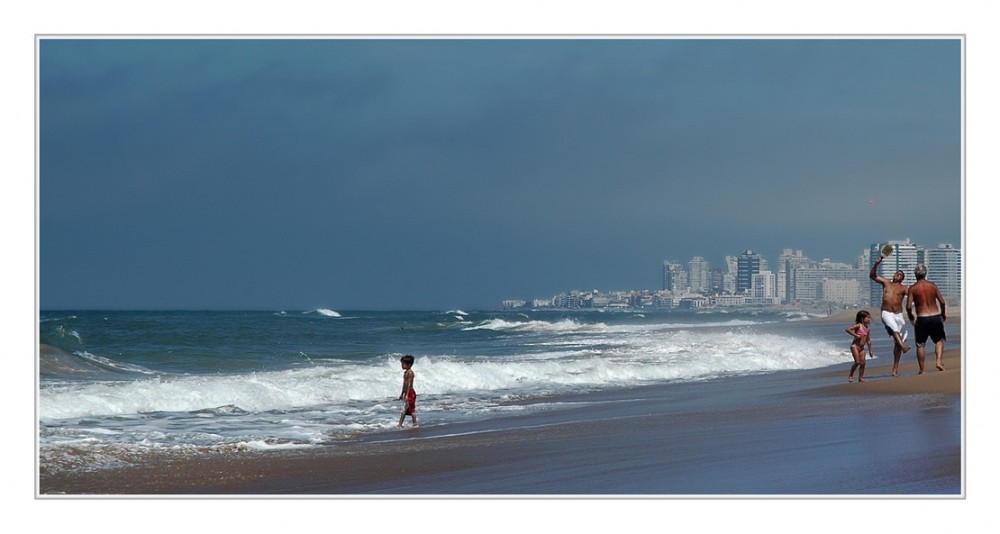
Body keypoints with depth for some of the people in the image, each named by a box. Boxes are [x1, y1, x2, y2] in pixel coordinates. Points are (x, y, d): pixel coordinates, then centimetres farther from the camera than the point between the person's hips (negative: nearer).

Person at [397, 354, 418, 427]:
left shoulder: (410, 372, -15)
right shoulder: (405, 372, 14)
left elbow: (409, 384, -21)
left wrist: (407, 394, -25)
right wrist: (402, 394, 24)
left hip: (410, 393, -10)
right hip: (406, 393, 10)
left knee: (412, 409, -4)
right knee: (404, 409, 10)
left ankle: (415, 423, 2)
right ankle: (400, 424, 13)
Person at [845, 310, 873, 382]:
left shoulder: (868, 328, 11)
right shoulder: (858, 326, -10)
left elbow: (868, 340, 18)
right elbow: (847, 329, -20)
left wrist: (870, 351, 17)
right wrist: (855, 335, -20)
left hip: (862, 348, 7)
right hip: (855, 346, -7)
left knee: (862, 363, -1)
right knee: (857, 362, -12)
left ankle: (861, 378, 5)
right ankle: (850, 376, 1)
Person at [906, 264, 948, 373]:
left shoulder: (912, 288, -3)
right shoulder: (933, 285, 2)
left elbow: (908, 306, -9)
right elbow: (942, 302, 1)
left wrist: (911, 317, 9)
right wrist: (943, 314, 17)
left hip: (922, 319, -2)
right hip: (936, 317, 2)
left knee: (920, 345, 10)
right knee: (939, 340, 19)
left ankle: (922, 370, 11)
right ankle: (939, 361, -3)